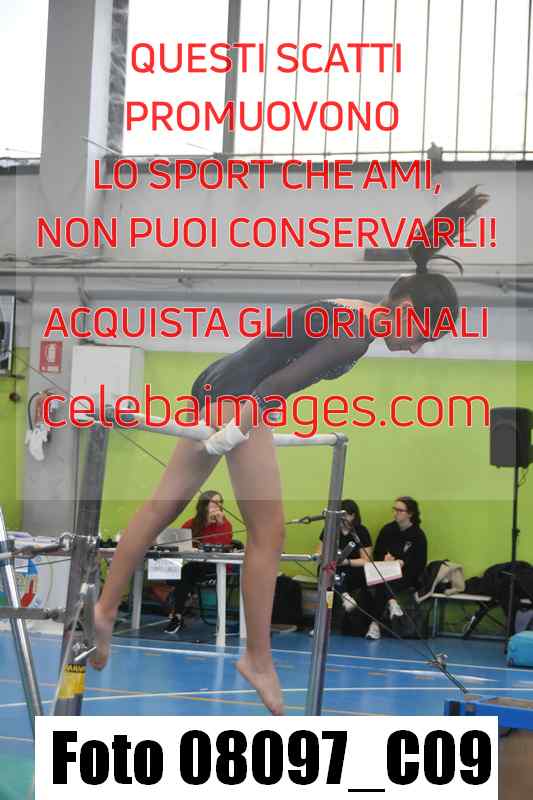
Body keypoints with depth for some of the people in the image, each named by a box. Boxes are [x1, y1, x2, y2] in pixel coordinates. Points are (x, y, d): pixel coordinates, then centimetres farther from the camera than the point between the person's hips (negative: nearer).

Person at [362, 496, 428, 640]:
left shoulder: (418, 535, -2)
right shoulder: (387, 530, 11)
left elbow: (420, 564, -2)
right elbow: (377, 554, 15)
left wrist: (403, 562, -16)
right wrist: (385, 558, -6)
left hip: (407, 576, -4)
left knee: (382, 584, -33)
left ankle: (375, 624, -36)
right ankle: (391, 602, -52)